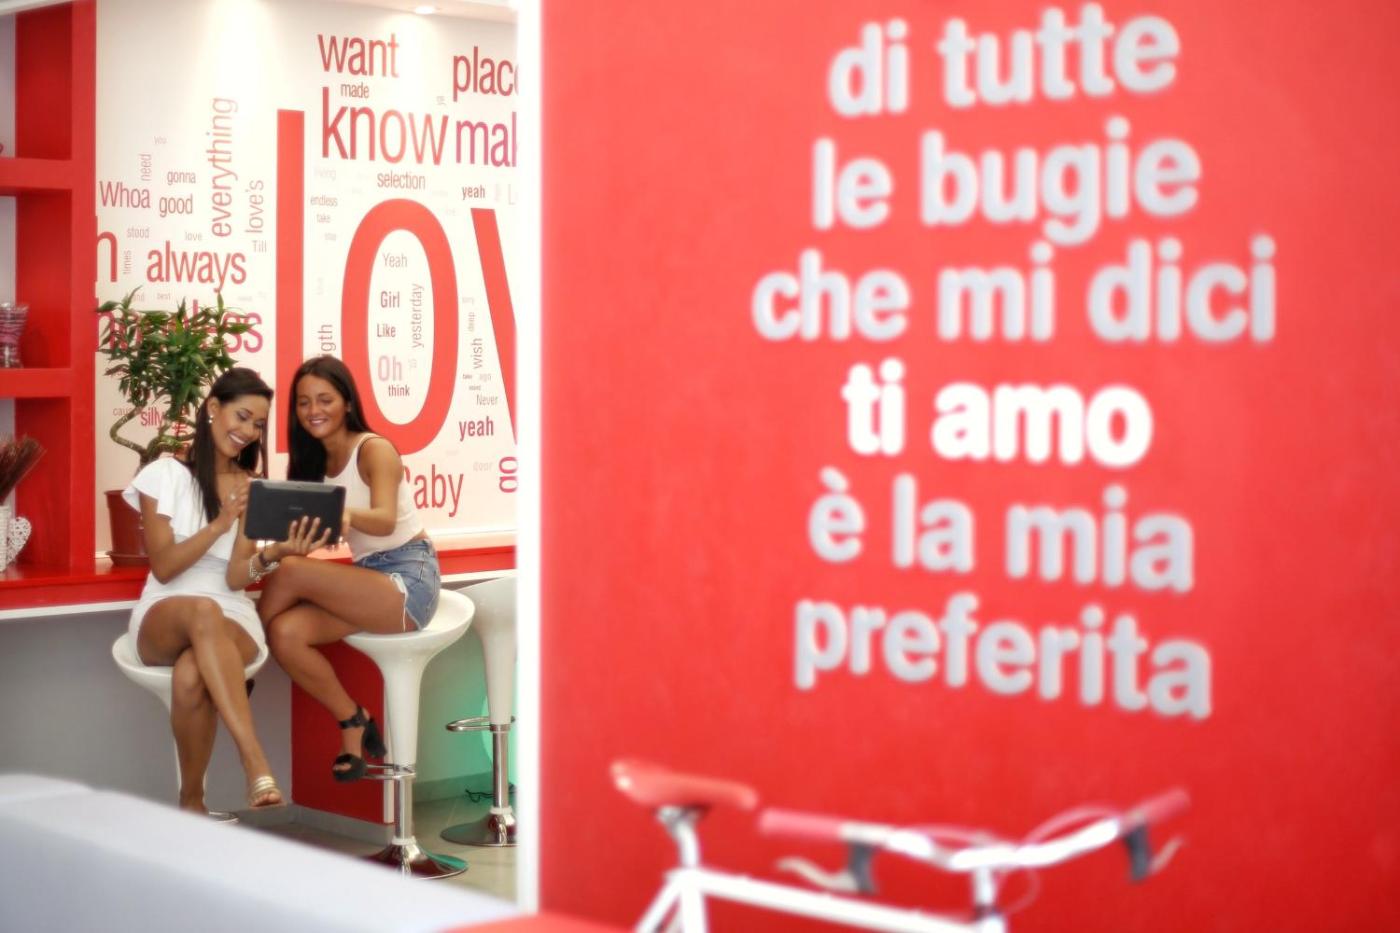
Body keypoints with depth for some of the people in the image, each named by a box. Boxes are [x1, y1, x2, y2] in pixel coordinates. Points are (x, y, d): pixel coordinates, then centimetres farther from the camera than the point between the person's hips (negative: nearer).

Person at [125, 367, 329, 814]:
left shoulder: (254, 490, 9)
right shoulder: (165, 474, 1)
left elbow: (236, 578, -2)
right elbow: (164, 568, -7)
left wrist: (275, 553, -23)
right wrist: (219, 525, -19)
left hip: (232, 617, 2)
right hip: (163, 618, -1)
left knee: (191, 676, -37)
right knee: (203, 611, -41)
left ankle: (192, 801, -22)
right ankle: (258, 768, -48)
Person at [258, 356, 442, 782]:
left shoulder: (374, 450, -11)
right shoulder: (310, 461, 11)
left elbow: (385, 521, -27)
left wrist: (347, 514, -49)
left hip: (410, 580, -7)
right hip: (368, 579, 7)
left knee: (293, 573, -27)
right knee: (285, 632, -20)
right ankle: (354, 724, -4)